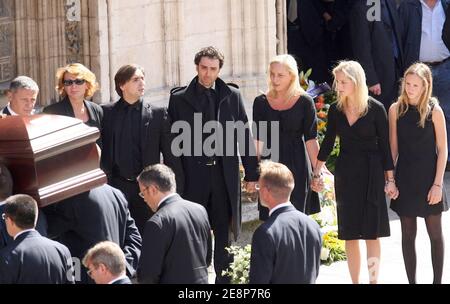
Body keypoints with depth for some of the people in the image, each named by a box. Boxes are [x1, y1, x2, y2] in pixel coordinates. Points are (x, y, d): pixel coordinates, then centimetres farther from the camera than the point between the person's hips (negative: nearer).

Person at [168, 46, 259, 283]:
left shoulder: (232, 96, 6)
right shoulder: (179, 98, 3)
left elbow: (245, 137, 7)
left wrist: (252, 173, 5)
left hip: (225, 174, 1)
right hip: (193, 175, -1)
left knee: (224, 232, 8)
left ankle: (224, 278, 16)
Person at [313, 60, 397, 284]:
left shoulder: (375, 109, -8)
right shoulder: (335, 110, 3)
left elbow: (385, 145, -4)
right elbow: (328, 142, 12)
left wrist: (390, 179, -4)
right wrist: (316, 173, 12)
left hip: (371, 173, -3)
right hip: (345, 173, 3)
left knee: (372, 232, -2)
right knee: (350, 234, 5)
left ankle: (373, 280, 4)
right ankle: (355, 281, 12)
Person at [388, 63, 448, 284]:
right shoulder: (396, 109, -1)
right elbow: (393, 147, 5)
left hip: (428, 178, -2)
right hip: (405, 178, 2)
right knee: (408, 234, 8)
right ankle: (411, 280, 16)